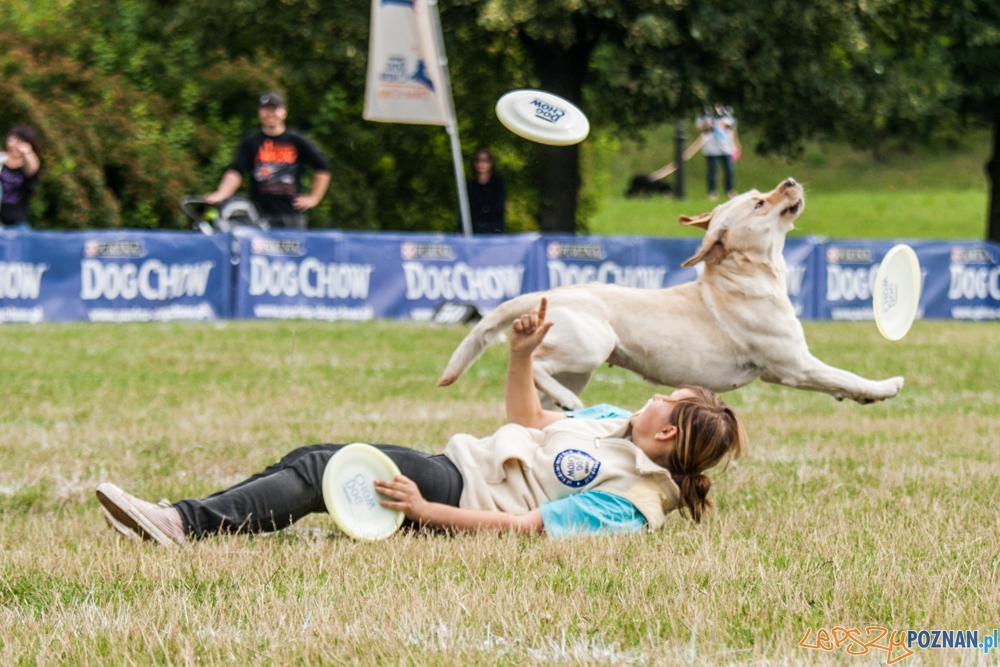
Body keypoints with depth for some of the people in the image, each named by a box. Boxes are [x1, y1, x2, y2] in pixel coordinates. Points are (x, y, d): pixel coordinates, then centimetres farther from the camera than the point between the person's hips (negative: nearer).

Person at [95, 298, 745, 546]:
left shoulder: (630, 497, -16)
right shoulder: (622, 426, 14)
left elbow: (522, 526, -24)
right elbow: (529, 422, 25)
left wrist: (426, 511, -29)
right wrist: (523, 355, 9)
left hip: (460, 494, -9)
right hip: (460, 464, 9)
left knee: (321, 470, -21)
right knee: (313, 460, -4)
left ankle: (186, 525, -28)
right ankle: (180, 519, -11)